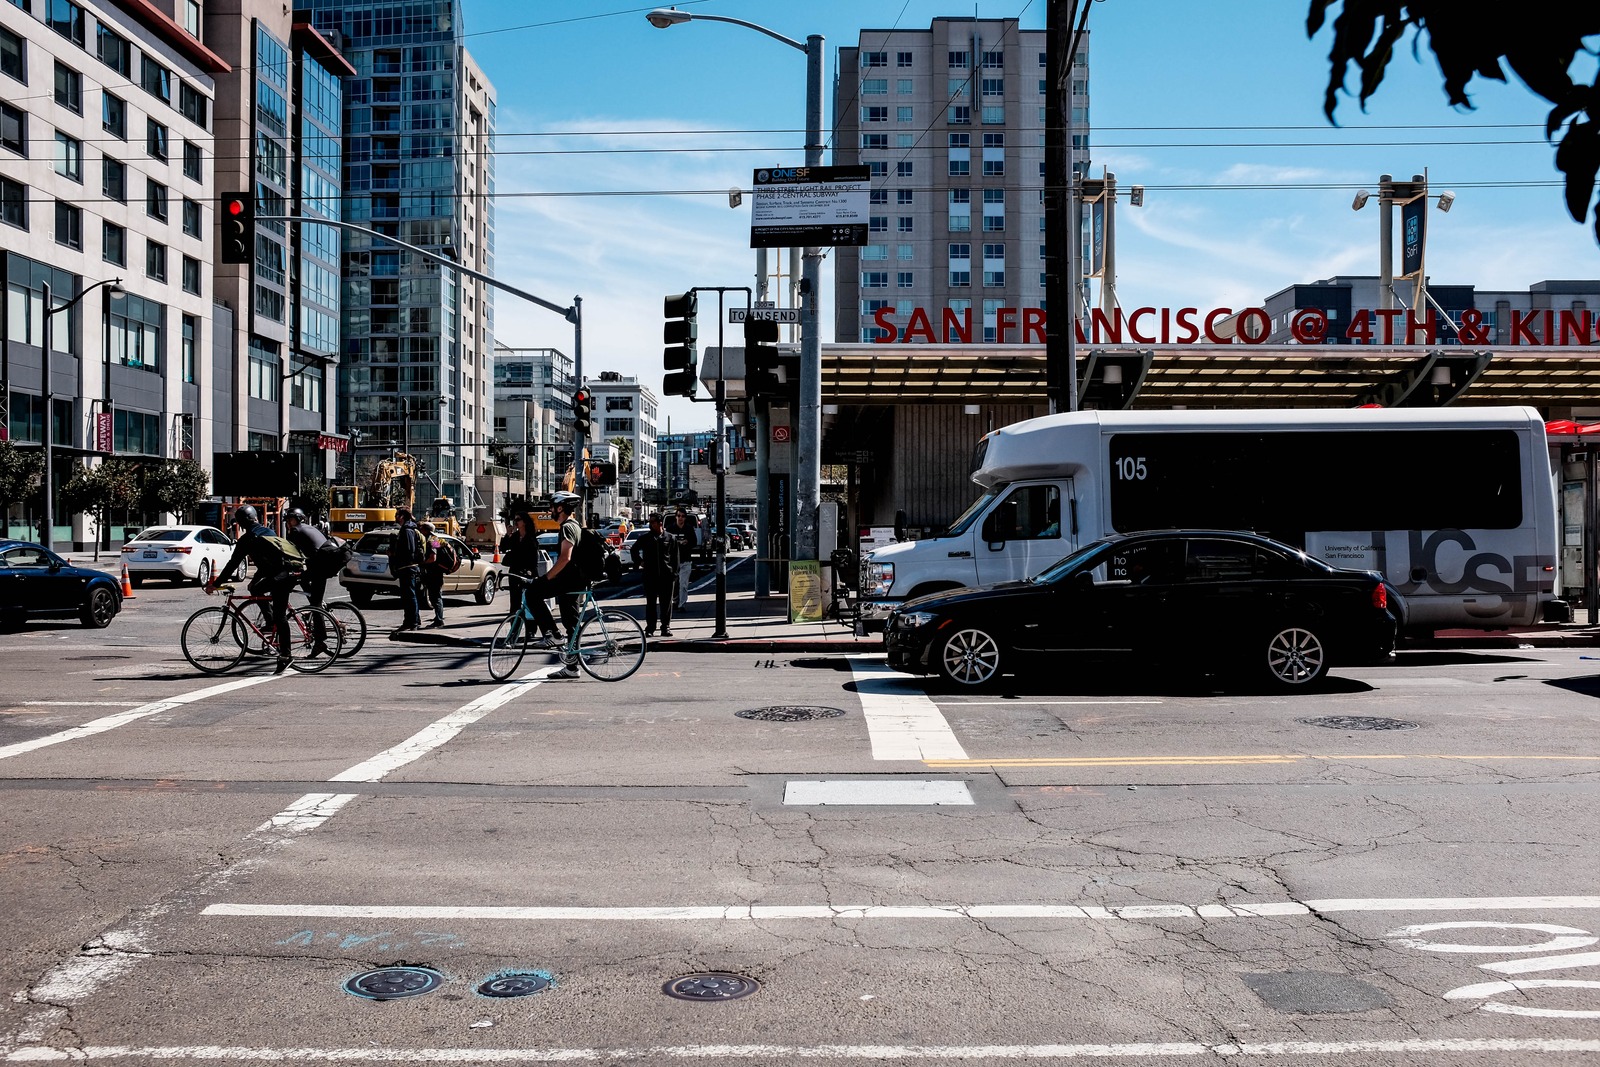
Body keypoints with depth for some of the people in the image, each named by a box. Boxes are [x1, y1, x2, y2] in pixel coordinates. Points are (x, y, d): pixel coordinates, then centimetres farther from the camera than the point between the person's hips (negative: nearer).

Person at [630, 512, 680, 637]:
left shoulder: (671, 539, 4)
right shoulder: (645, 539, 7)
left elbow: (675, 558, 6)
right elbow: (634, 550, 23)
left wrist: (674, 573, -1)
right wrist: (639, 562, 11)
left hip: (666, 575, -1)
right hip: (650, 575, 1)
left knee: (666, 603, 4)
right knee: (651, 603, 3)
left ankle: (666, 628, 11)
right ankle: (650, 629, 7)